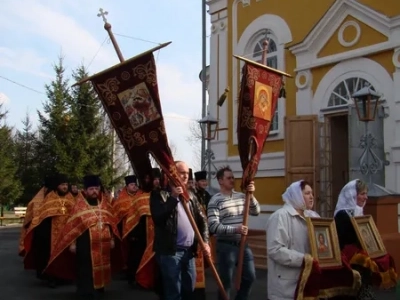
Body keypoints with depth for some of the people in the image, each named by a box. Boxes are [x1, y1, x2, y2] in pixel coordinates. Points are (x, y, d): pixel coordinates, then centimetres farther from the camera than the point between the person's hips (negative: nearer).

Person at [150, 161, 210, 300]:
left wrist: (205, 241, 0)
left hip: (189, 250, 6)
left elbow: (202, 219, 13)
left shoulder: (190, 195, 15)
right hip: (170, 250, -6)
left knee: (189, 288, 13)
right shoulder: (160, 194, -3)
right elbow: (157, 217, -19)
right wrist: (174, 198, -21)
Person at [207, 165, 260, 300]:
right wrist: (235, 229, -29)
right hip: (226, 246, -6)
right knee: (226, 281, 4)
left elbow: (256, 211, 3)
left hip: (243, 244, 6)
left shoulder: (241, 196, 7)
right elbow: (213, 226, -19)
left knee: (250, 277, 13)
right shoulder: (215, 201, -11)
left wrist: (251, 195, -10)